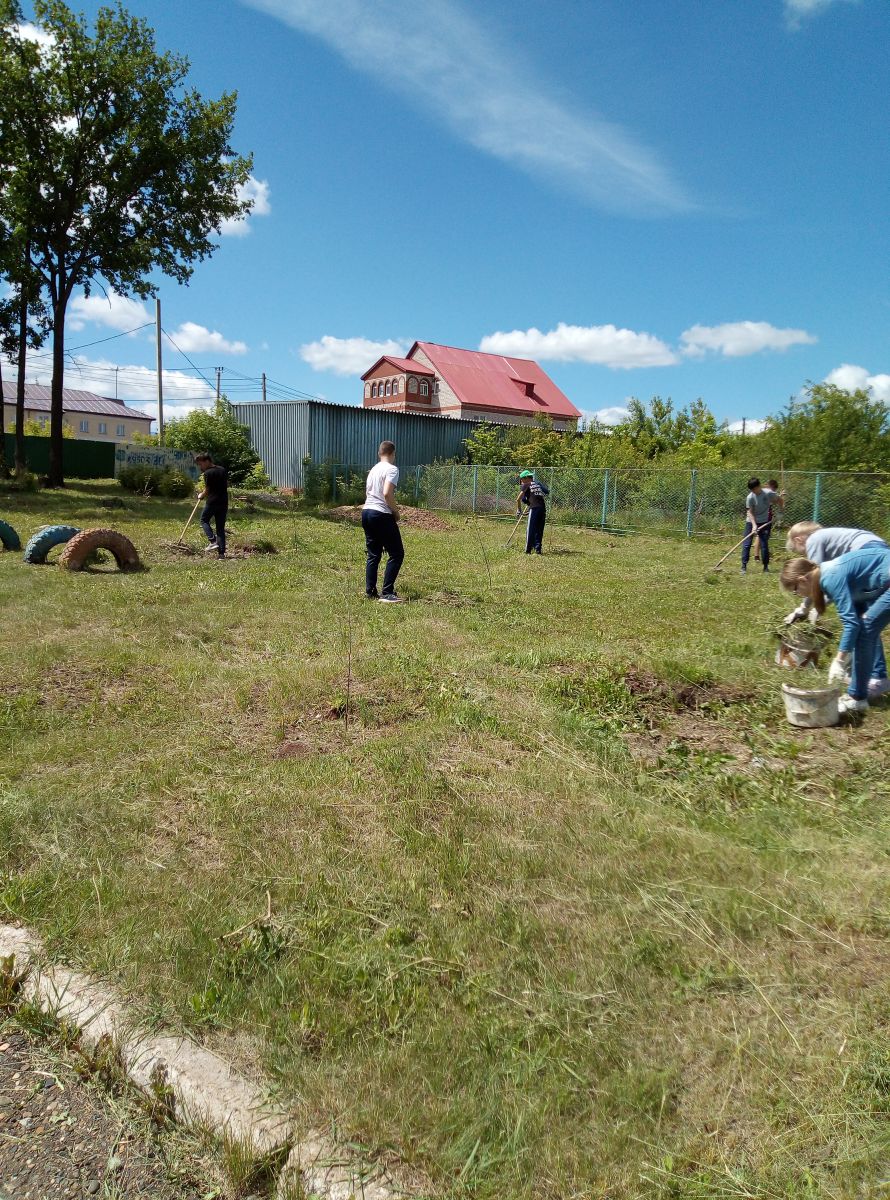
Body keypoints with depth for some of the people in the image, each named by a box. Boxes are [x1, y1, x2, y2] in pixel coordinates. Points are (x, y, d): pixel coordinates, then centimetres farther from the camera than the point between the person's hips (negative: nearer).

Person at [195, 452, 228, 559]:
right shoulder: (223, 470, 9)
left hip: (212, 502, -6)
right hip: (224, 502, 6)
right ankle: (221, 552, 3)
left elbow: (207, 490, -8)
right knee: (221, 527, 8)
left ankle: (212, 541, -4)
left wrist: (201, 496, 11)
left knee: (204, 520, 15)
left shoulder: (207, 473, -10)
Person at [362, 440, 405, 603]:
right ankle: (387, 593, -7)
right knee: (396, 554, -2)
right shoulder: (392, 469, -8)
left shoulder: (373, 469, 17)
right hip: (382, 515, -8)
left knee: (373, 554, 13)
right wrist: (396, 512, -6)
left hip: (366, 512, 9)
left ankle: (370, 591, 12)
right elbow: (387, 494, -20)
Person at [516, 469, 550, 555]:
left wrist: (519, 510, 16)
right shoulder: (538, 484, 23)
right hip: (543, 508, 6)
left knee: (530, 529, -3)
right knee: (539, 530, 12)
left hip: (534, 508, -6)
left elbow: (518, 499, 3)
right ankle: (538, 549, 12)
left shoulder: (526, 485, 7)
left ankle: (528, 550, -5)